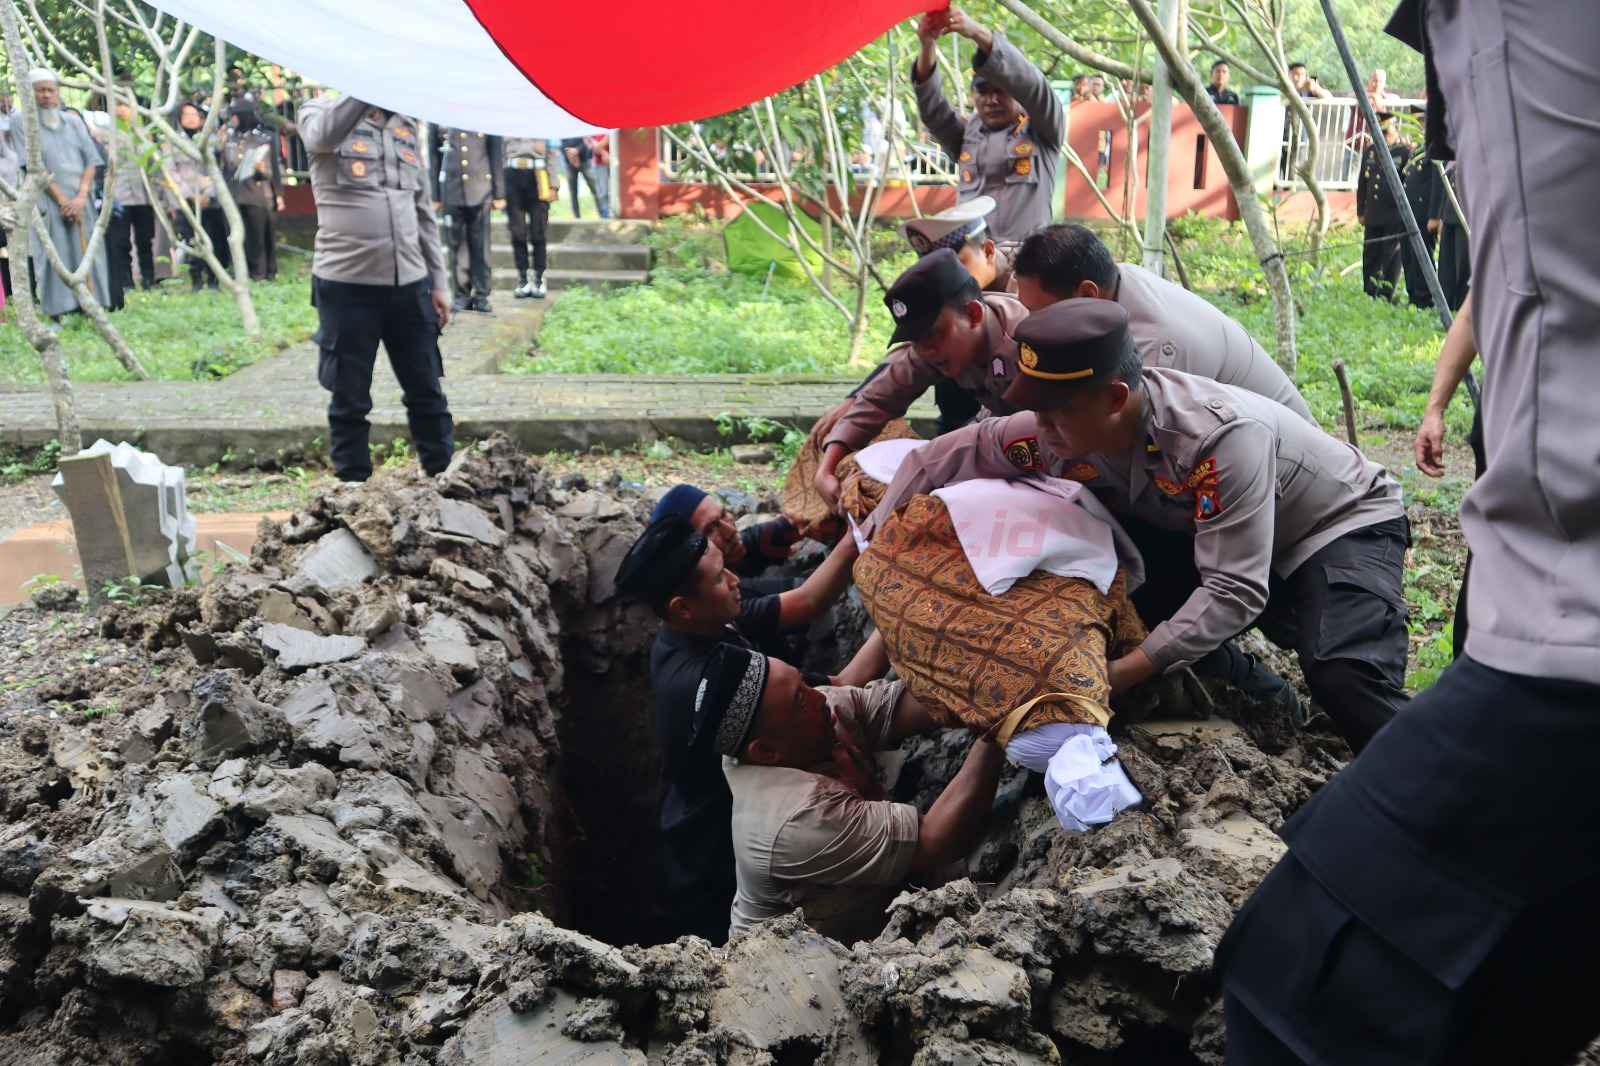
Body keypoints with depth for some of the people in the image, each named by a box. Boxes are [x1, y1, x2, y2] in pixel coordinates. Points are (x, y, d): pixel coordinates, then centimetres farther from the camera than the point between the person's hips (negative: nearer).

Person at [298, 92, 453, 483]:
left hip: (409, 282, 4)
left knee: (427, 394, 8)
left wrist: (438, 282, 11)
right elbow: (321, 135, -24)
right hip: (346, 282, -4)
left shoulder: (405, 125, 15)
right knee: (350, 400, 5)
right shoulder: (320, 111, 3)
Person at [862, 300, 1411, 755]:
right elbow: (942, 455, -9)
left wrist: (1119, 674, -42)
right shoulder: (1065, 425, -21)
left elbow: (1234, 593, -38)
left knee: (1340, 674, -32)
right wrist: (873, 535, -16)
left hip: (1345, 521, -7)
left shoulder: (1222, 437, -40)